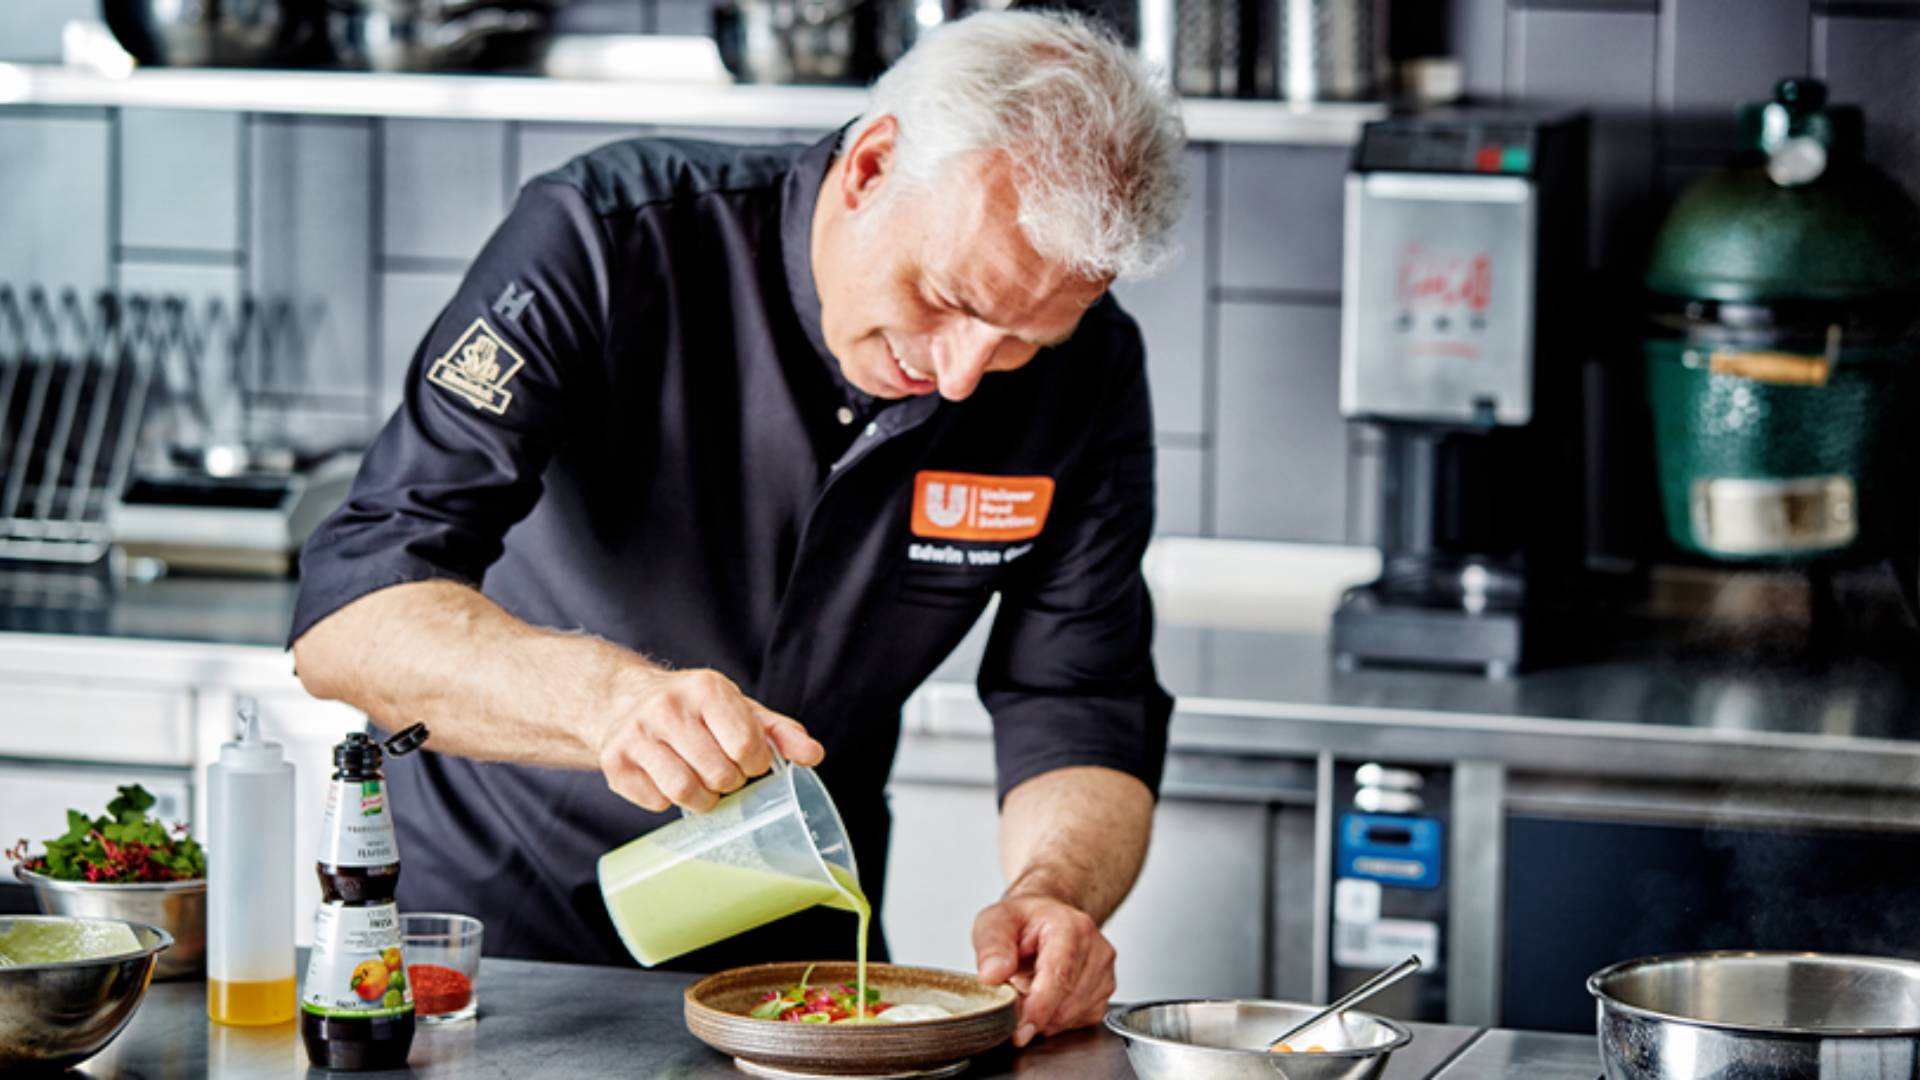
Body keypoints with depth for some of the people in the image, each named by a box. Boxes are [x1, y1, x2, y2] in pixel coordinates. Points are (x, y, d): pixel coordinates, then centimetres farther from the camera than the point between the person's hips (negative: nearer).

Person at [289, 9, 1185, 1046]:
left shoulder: (1084, 375, -10)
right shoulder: (603, 244, -22)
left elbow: (1081, 723, -7)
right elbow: (347, 617, -29)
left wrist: (1053, 892, -30)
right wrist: (606, 698, -47)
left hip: (798, 953, 4)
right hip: (488, 921, -3)